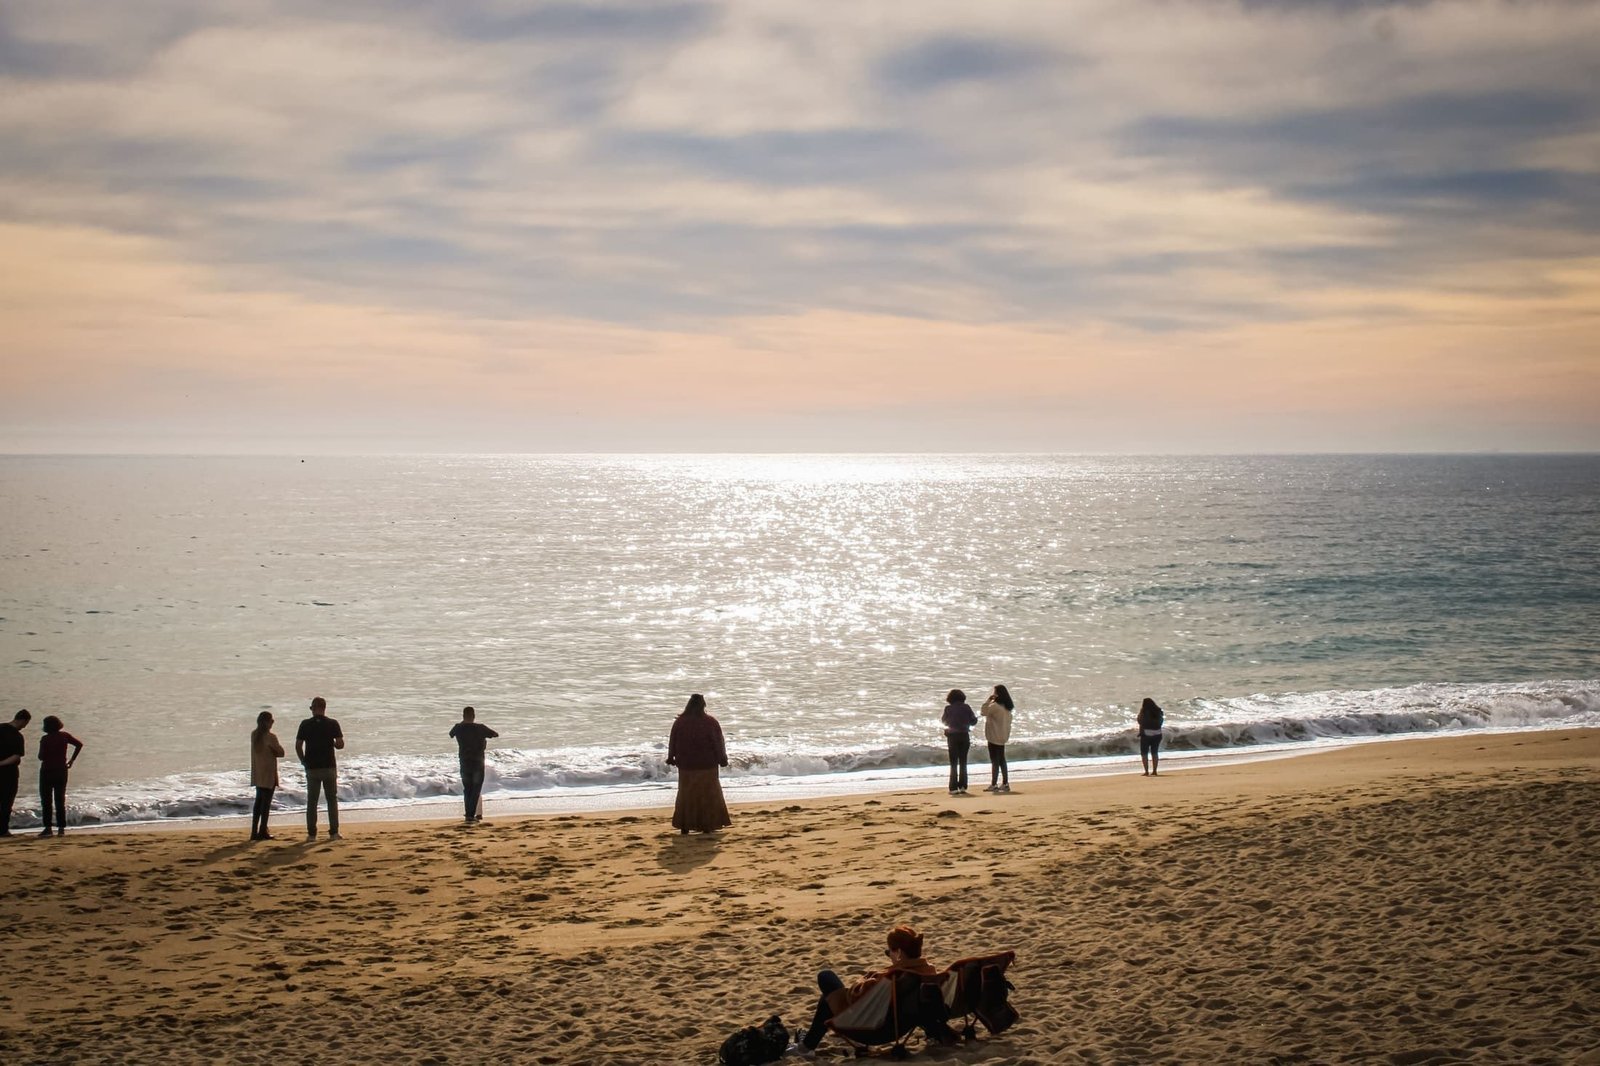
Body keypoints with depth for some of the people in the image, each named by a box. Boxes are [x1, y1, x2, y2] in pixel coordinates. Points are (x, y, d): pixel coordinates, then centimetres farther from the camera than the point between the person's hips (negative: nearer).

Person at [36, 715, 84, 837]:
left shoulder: (45, 739, -11)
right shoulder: (64, 736, 2)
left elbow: (41, 757, -14)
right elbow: (79, 744, 2)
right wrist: (72, 760, 7)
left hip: (47, 772, -4)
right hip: (61, 771, 4)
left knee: (46, 801, 4)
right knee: (60, 800, 8)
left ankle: (47, 828, 0)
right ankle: (61, 828, 3)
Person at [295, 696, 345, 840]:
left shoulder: (305, 724, -2)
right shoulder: (333, 723, -4)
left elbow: (298, 746, -2)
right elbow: (340, 745, -7)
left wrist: (303, 761, 11)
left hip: (312, 768, 0)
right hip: (329, 767, 0)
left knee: (311, 801, 7)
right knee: (332, 799, 8)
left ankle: (311, 833, 4)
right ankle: (333, 832, 3)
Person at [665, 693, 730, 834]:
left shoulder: (679, 722, -2)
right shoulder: (710, 722, -10)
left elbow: (672, 742, 5)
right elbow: (718, 743, -7)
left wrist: (671, 757, 18)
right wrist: (722, 759, 4)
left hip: (686, 765, 2)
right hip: (706, 765, -2)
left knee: (685, 795, 12)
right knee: (707, 795, 9)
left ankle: (684, 826, 11)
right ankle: (707, 825, 7)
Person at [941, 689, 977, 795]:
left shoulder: (948, 708, -7)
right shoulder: (966, 708, -3)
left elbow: (944, 720, 7)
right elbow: (973, 721, 1)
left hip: (952, 736, -2)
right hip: (965, 736, 2)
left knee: (954, 763, 4)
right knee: (963, 762, 11)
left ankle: (954, 788, -2)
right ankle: (962, 786, 8)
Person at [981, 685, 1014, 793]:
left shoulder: (995, 706, -18)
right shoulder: (1007, 707, 9)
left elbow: (984, 711, -21)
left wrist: (988, 699, -17)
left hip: (994, 737, -8)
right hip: (1003, 737, 8)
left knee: (995, 761, -6)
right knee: (1001, 760, 14)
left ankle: (994, 785, -5)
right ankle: (1005, 784, 16)